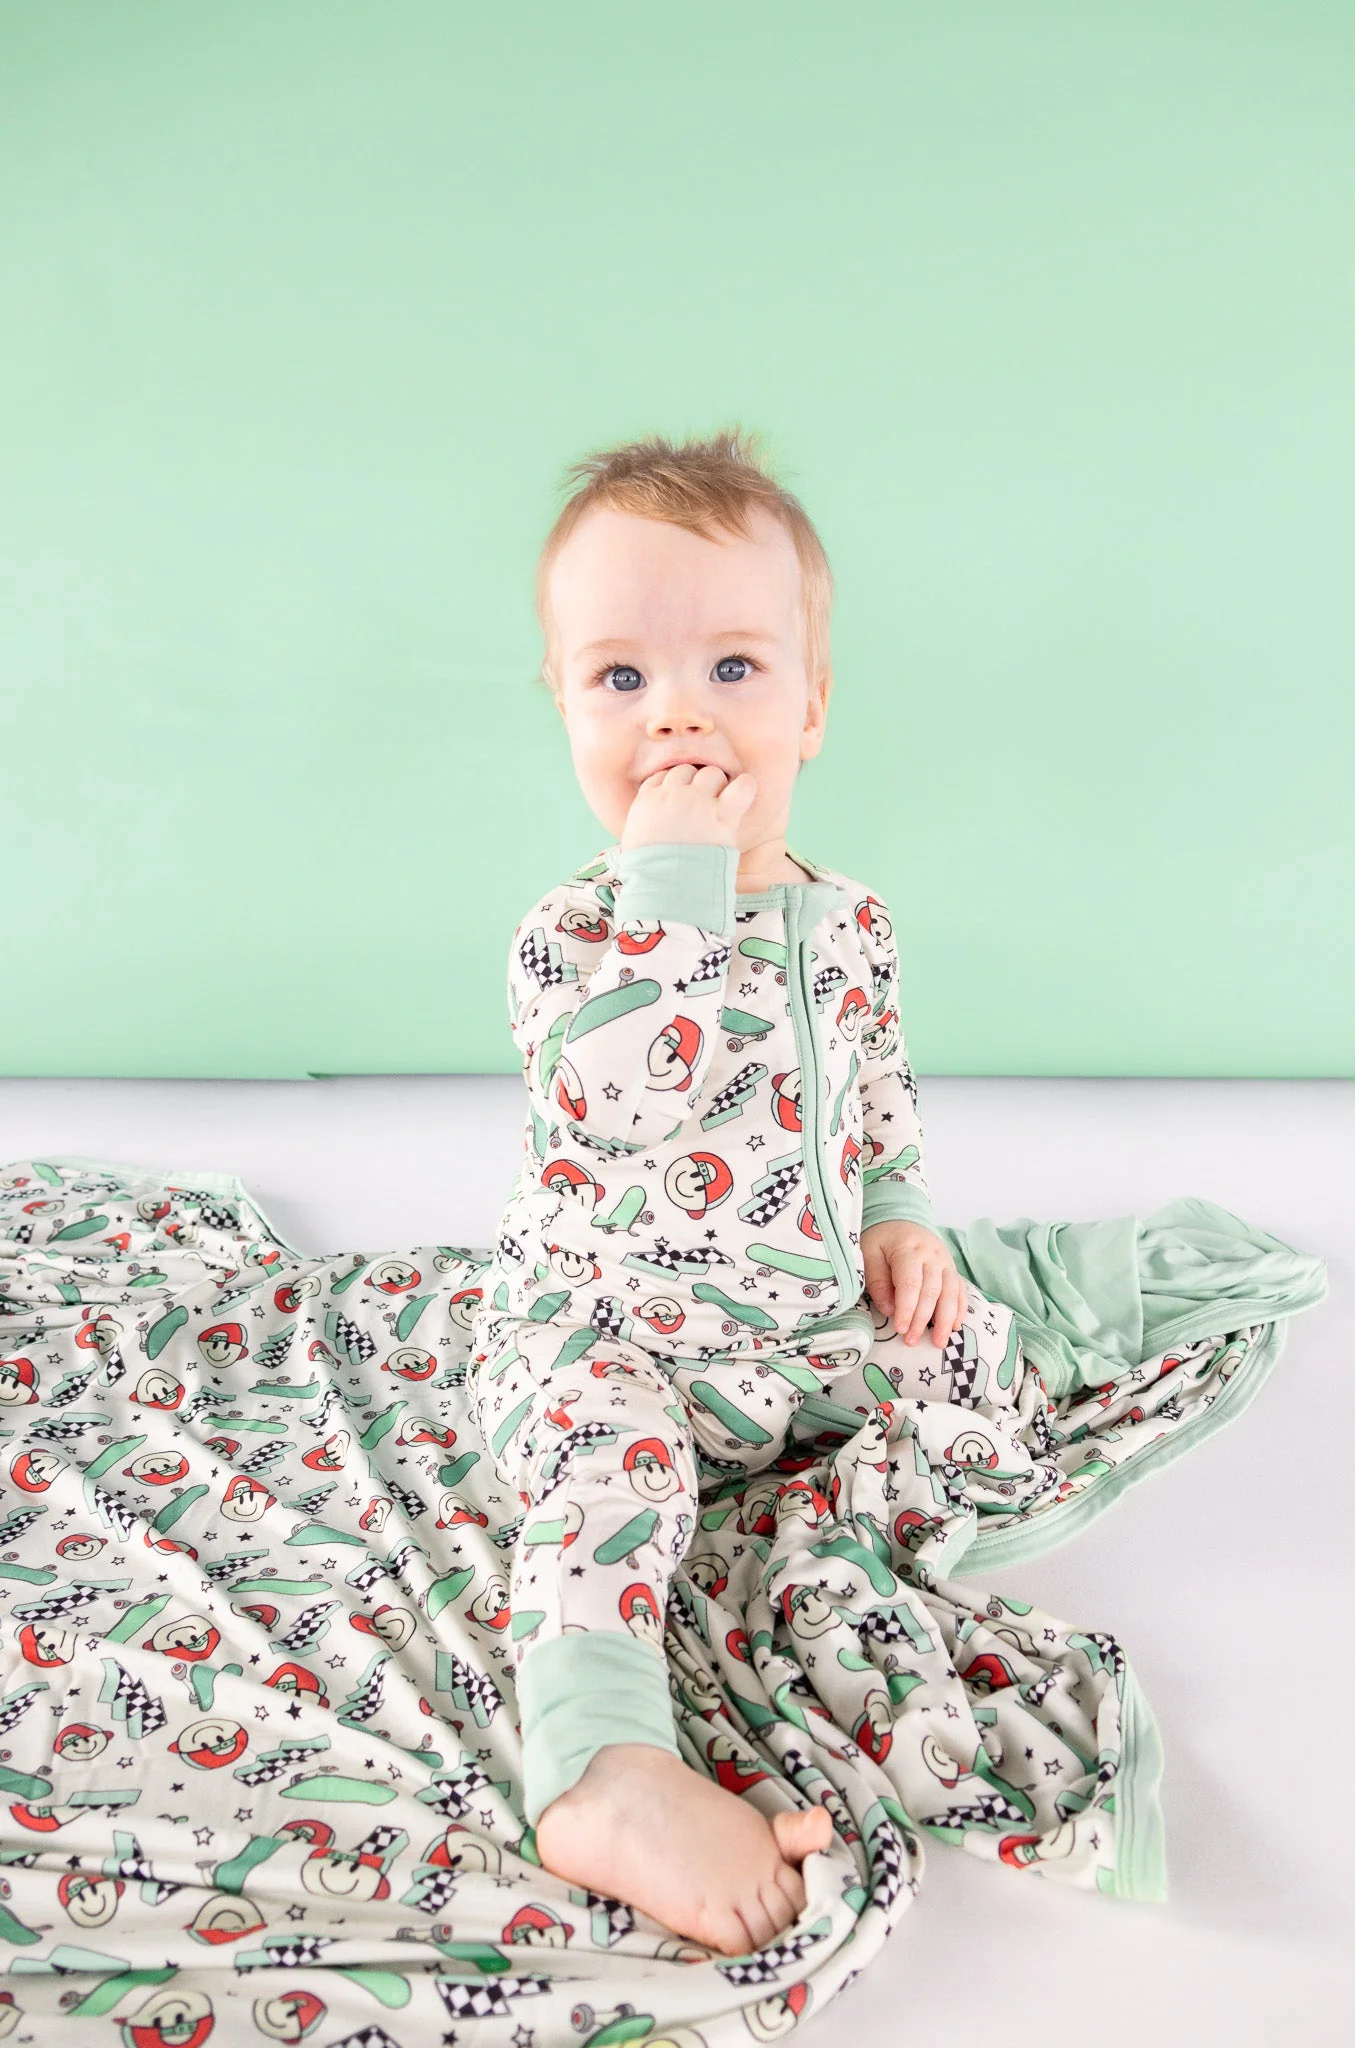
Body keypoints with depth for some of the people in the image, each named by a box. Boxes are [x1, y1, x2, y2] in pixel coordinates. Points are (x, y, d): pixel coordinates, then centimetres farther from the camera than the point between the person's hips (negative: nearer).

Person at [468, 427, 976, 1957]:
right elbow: (644, 1101, -37)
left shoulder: (851, 921, 0)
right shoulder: (572, 935, -16)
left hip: (814, 1321, 6)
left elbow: (883, 1092, 17)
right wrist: (678, 887, -37)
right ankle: (607, 1775, -32)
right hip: (602, 1333, -6)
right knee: (610, 1455, -31)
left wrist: (900, 1219, 3)